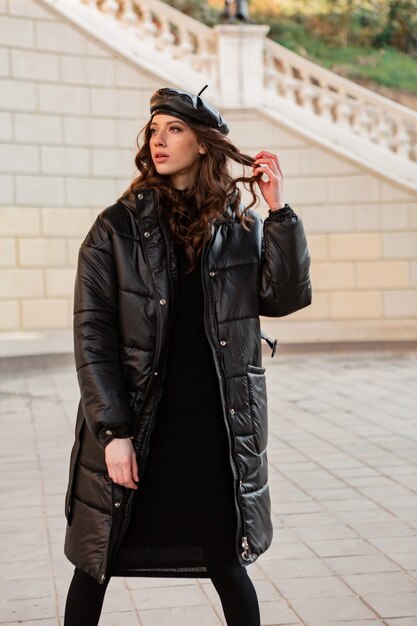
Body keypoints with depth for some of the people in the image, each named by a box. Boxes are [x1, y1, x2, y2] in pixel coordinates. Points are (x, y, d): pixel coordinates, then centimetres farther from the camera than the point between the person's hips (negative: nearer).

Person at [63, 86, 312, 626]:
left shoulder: (240, 229, 5)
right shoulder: (118, 227, -3)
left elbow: (286, 297, -5)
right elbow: (92, 334, -5)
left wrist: (279, 211, -11)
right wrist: (112, 432, -12)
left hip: (217, 430, 1)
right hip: (132, 426, -1)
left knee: (227, 564, 10)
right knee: (96, 566, 8)